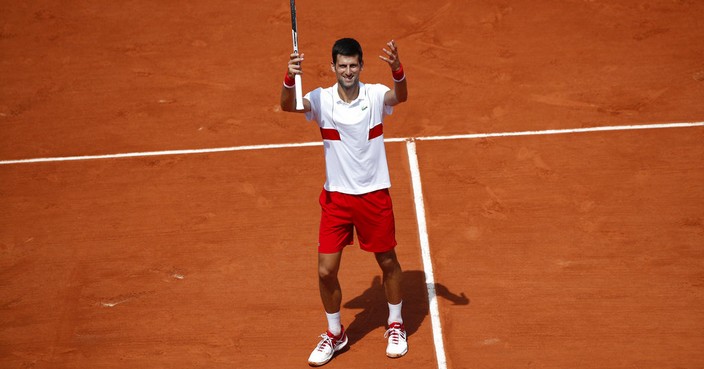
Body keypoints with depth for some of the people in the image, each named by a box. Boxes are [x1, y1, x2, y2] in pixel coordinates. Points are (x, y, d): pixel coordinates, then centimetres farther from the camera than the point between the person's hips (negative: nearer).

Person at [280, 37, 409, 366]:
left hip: (374, 194, 0)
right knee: (326, 271, 1)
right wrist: (290, 78, -45)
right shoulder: (322, 99, -8)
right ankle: (335, 333, 25)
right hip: (336, 197, 1)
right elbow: (288, 105, -24)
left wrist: (397, 68, -51)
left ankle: (396, 326, 37)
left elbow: (401, 96, -30)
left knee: (387, 262, 14)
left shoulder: (375, 95, -9)